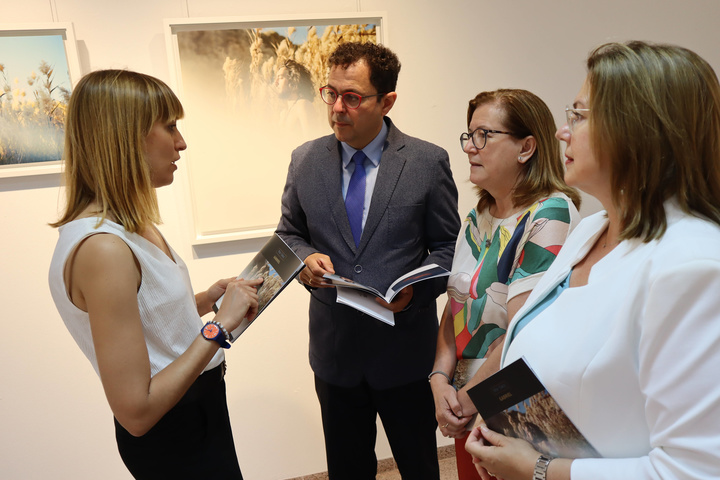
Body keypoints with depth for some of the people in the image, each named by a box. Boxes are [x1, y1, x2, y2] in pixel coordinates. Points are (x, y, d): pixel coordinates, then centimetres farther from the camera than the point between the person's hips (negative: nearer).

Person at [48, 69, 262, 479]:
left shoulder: (133, 225, 0)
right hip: (171, 436, -9)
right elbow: (135, 412, -28)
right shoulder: (102, 248, -29)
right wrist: (220, 324, -25)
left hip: (198, 405, 9)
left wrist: (206, 299, -1)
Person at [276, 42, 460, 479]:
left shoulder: (428, 162, -8)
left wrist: (416, 290, -21)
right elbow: (289, 234, 10)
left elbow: (448, 247, -2)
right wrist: (305, 259, -13)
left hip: (405, 347, -2)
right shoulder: (306, 160, 0)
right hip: (334, 345, 3)